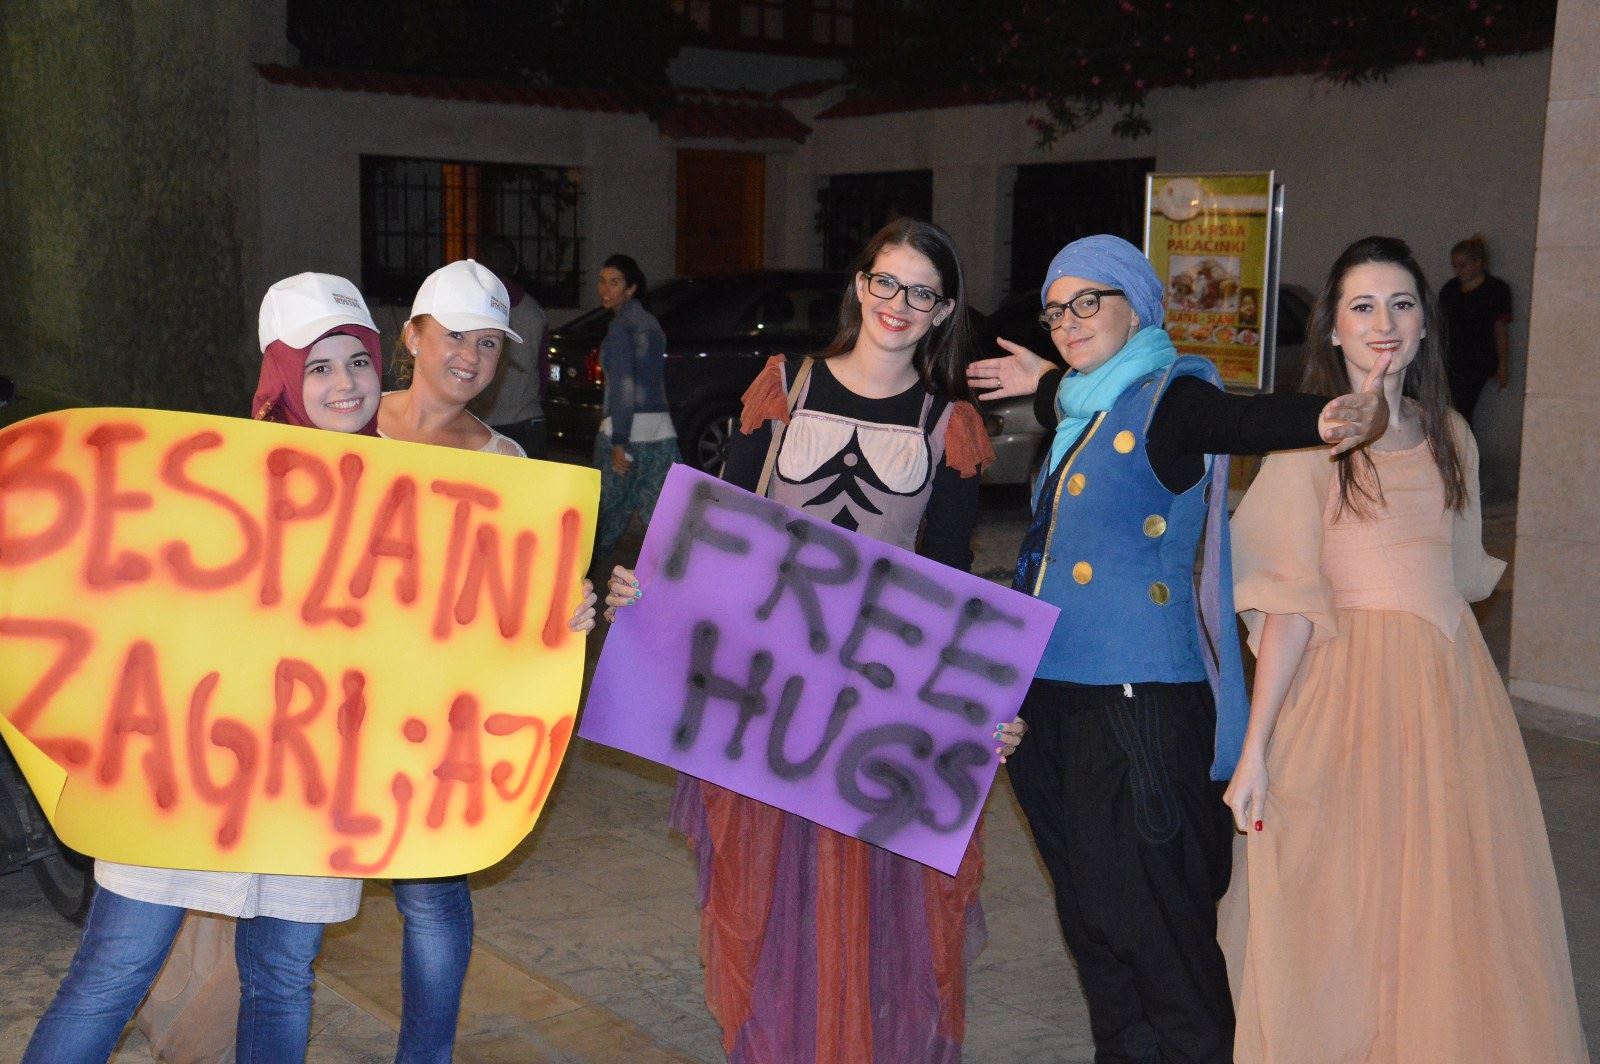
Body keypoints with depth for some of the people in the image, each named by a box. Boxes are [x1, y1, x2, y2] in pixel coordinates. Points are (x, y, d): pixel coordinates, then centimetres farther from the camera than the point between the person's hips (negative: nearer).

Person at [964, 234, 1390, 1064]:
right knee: (1087, 903, 16)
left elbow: (1242, 420, -33)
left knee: (1151, 910, -4)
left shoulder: (1171, 396, -10)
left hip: (1138, 698, -9)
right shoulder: (1083, 408, 14)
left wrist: (1322, 420, -50)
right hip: (1054, 692, 9)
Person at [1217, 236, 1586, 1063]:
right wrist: (1255, 747, -18)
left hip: (1452, 685, 6)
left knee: (1453, 913, 10)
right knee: (1340, 912, 3)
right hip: (1350, 686, -5)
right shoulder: (1311, 438, -7)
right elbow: (1290, 600, -13)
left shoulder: (1449, 436, 11)